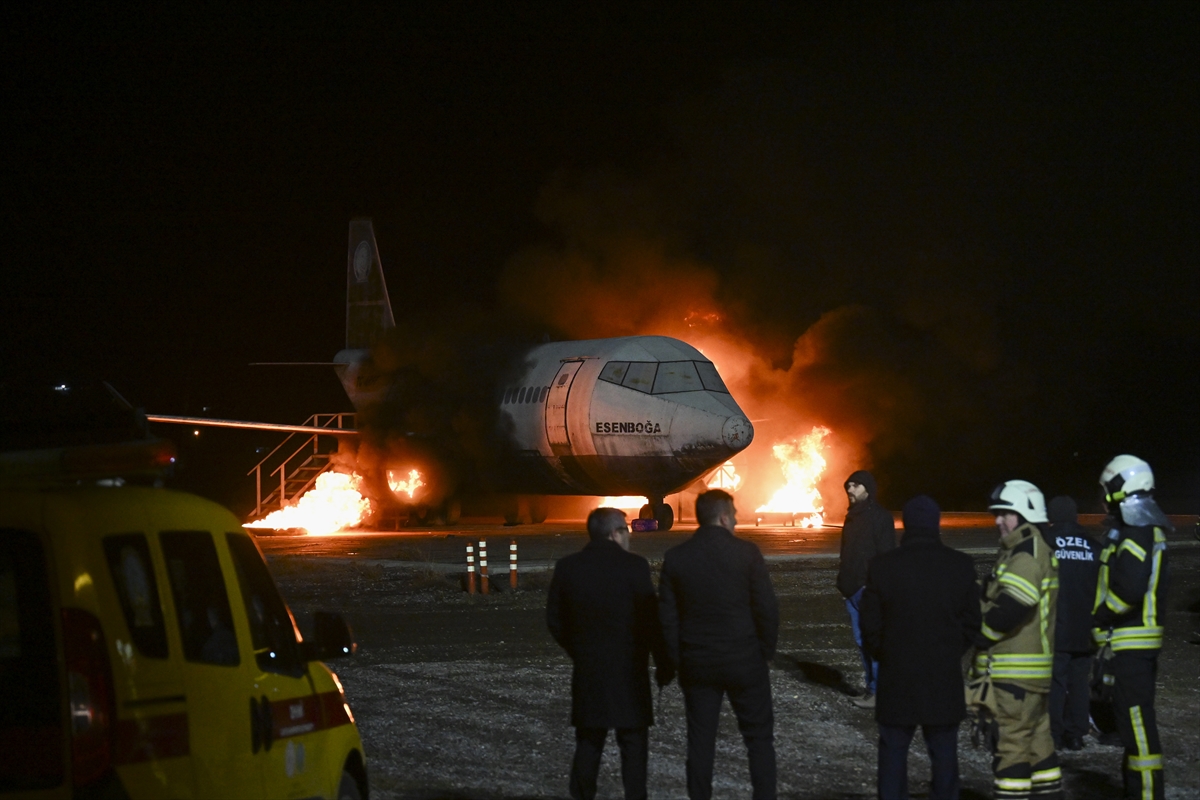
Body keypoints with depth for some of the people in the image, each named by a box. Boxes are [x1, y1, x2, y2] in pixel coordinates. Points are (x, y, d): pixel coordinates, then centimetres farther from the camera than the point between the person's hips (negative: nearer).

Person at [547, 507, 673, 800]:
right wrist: (663, 664, -1)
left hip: (587, 669, 4)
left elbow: (555, 620, 7)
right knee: (633, 743, 3)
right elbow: (651, 619, -11)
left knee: (588, 742, 11)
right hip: (628, 667, -4)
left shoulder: (567, 567, 2)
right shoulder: (633, 566, -10)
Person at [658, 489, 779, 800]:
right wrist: (766, 650, 4)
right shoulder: (746, 553, -10)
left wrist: (678, 658, 10)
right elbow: (767, 608, -10)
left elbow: (667, 616, 1)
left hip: (696, 663, 3)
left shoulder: (676, 557, -1)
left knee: (700, 739, 9)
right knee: (759, 737, 6)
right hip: (744, 659, -3)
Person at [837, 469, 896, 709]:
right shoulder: (853, 516, 17)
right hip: (853, 589, 9)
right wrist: (844, 580, 15)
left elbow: (886, 554, -13)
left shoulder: (880, 516, -8)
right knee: (862, 642, 11)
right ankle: (870, 687, 17)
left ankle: (877, 691, -6)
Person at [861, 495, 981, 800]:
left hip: (897, 677, -1)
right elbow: (972, 623, 0)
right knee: (943, 754, 7)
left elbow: (871, 626, -4)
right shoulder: (961, 566, -5)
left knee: (893, 752, 7)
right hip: (945, 680, 1)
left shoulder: (882, 566, -8)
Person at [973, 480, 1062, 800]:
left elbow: (1013, 606, -26)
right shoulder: (1041, 551, 18)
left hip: (1016, 672, -10)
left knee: (1012, 744, -8)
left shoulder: (1027, 552, -14)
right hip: (1038, 669, 10)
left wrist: (980, 634, -11)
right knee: (1038, 740, 15)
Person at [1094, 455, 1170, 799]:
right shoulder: (1148, 527, 16)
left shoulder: (1134, 532, -17)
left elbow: (1130, 587, -27)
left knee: (1135, 717, -11)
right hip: (1141, 638, 11)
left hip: (1131, 641, -11)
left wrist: (1101, 616, -14)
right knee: (1134, 716, 18)